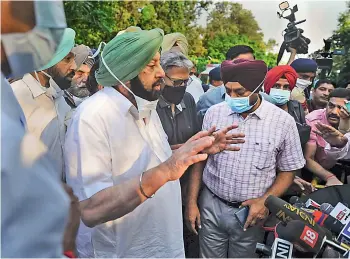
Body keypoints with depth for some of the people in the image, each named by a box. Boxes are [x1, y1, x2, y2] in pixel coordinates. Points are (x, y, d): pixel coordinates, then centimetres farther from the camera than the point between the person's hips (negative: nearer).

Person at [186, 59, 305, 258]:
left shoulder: (283, 121, -10)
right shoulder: (214, 113, -6)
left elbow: (288, 171, 0)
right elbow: (200, 160, 1)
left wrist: (265, 200, -15)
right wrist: (192, 202, 0)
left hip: (251, 211, -1)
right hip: (211, 206, 1)